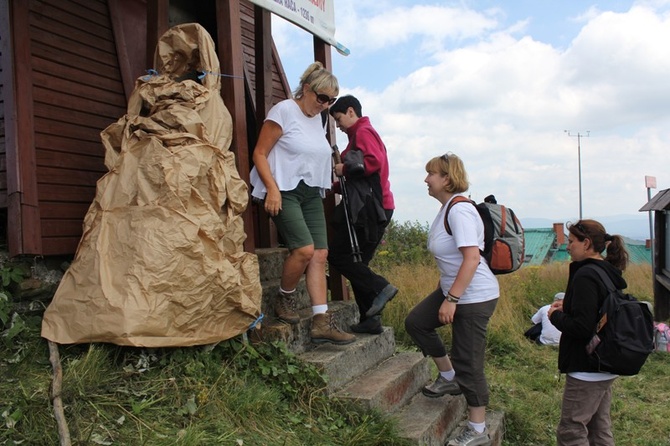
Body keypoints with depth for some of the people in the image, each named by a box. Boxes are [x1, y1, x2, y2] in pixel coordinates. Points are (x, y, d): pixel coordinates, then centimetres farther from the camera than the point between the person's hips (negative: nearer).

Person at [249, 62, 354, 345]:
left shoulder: (317, 118, 17)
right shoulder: (284, 111, -5)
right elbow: (260, 154, -10)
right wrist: (272, 188, -20)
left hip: (311, 193, 8)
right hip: (284, 192, -7)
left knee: (320, 255, -2)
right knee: (304, 249, -20)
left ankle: (321, 322, 0)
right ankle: (284, 299, 8)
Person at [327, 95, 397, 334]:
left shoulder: (363, 132, -4)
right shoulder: (362, 134, 27)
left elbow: (374, 162, -23)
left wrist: (346, 169, -11)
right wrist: (336, 186, 16)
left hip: (369, 208, -10)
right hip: (372, 208, 10)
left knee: (337, 255, -9)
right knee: (356, 262, 9)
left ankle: (380, 287, -12)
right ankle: (370, 319, 10)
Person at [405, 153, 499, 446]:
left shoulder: (460, 210, -21)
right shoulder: (447, 208, 9)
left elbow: (472, 258, -28)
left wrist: (451, 300, -27)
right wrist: (447, 294, 22)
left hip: (475, 297, -10)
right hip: (453, 290, 10)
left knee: (468, 362, 0)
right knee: (415, 322, 12)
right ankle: (449, 377, 27)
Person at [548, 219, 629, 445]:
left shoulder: (585, 275, -21)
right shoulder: (609, 273, 8)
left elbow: (582, 327, -26)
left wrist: (556, 316, -10)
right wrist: (567, 307, 9)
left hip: (587, 369, -10)